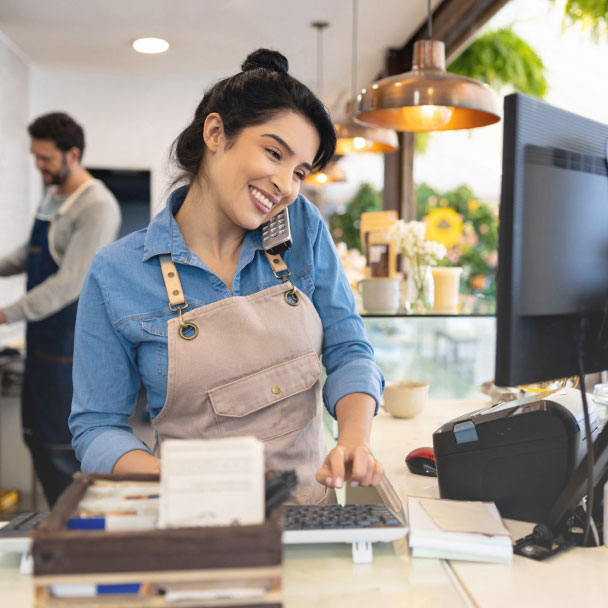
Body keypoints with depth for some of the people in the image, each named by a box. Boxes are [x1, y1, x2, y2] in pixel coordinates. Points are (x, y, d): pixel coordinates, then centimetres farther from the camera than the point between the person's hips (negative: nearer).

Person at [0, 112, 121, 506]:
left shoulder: (97, 207, -17)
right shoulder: (52, 196, 12)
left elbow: (70, 283, -23)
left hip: (73, 344, -9)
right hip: (44, 337, 9)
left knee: (63, 446, -1)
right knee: (37, 437, 15)